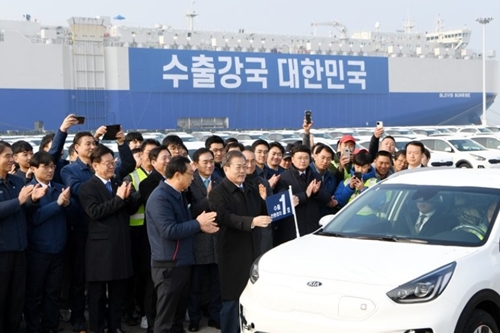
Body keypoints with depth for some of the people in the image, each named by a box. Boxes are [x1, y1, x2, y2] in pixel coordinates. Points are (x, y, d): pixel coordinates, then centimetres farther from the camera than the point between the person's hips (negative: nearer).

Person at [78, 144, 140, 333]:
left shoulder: (119, 183, 13)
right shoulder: (88, 187, -6)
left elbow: (133, 209, 10)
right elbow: (95, 212, -20)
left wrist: (127, 196, -10)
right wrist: (118, 198, -20)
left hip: (121, 245, 6)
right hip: (100, 247, -6)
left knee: (119, 291, 13)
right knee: (98, 293, 6)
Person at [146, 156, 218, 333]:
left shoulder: (179, 194, 11)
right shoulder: (160, 197, -20)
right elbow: (169, 231, -27)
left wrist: (200, 225, 0)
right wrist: (198, 224, -18)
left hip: (182, 262, 10)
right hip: (169, 265, -10)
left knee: (179, 313, 19)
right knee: (165, 318, 0)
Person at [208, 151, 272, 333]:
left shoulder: (252, 190, 15)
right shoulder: (218, 192, -8)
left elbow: (263, 212, 16)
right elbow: (226, 217, -23)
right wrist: (251, 221, -36)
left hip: (253, 251, 6)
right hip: (232, 254, -6)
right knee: (232, 299, 1)